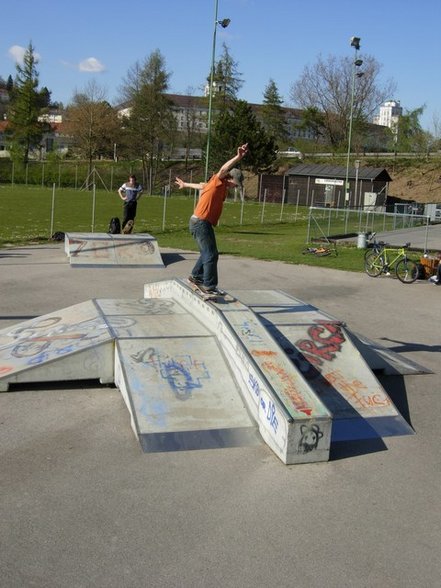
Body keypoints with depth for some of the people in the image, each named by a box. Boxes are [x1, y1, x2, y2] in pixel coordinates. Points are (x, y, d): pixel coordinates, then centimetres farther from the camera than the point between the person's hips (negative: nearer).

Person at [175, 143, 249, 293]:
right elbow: (223, 170, -31)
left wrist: (185, 184, 50)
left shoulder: (220, 187, 17)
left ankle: (196, 276, 35)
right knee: (211, 255, -10)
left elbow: (201, 186, 34)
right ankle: (209, 286, -9)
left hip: (199, 223, 10)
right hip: (201, 222, -10)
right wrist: (238, 157, -45)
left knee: (207, 253, 21)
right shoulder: (218, 181, -9)